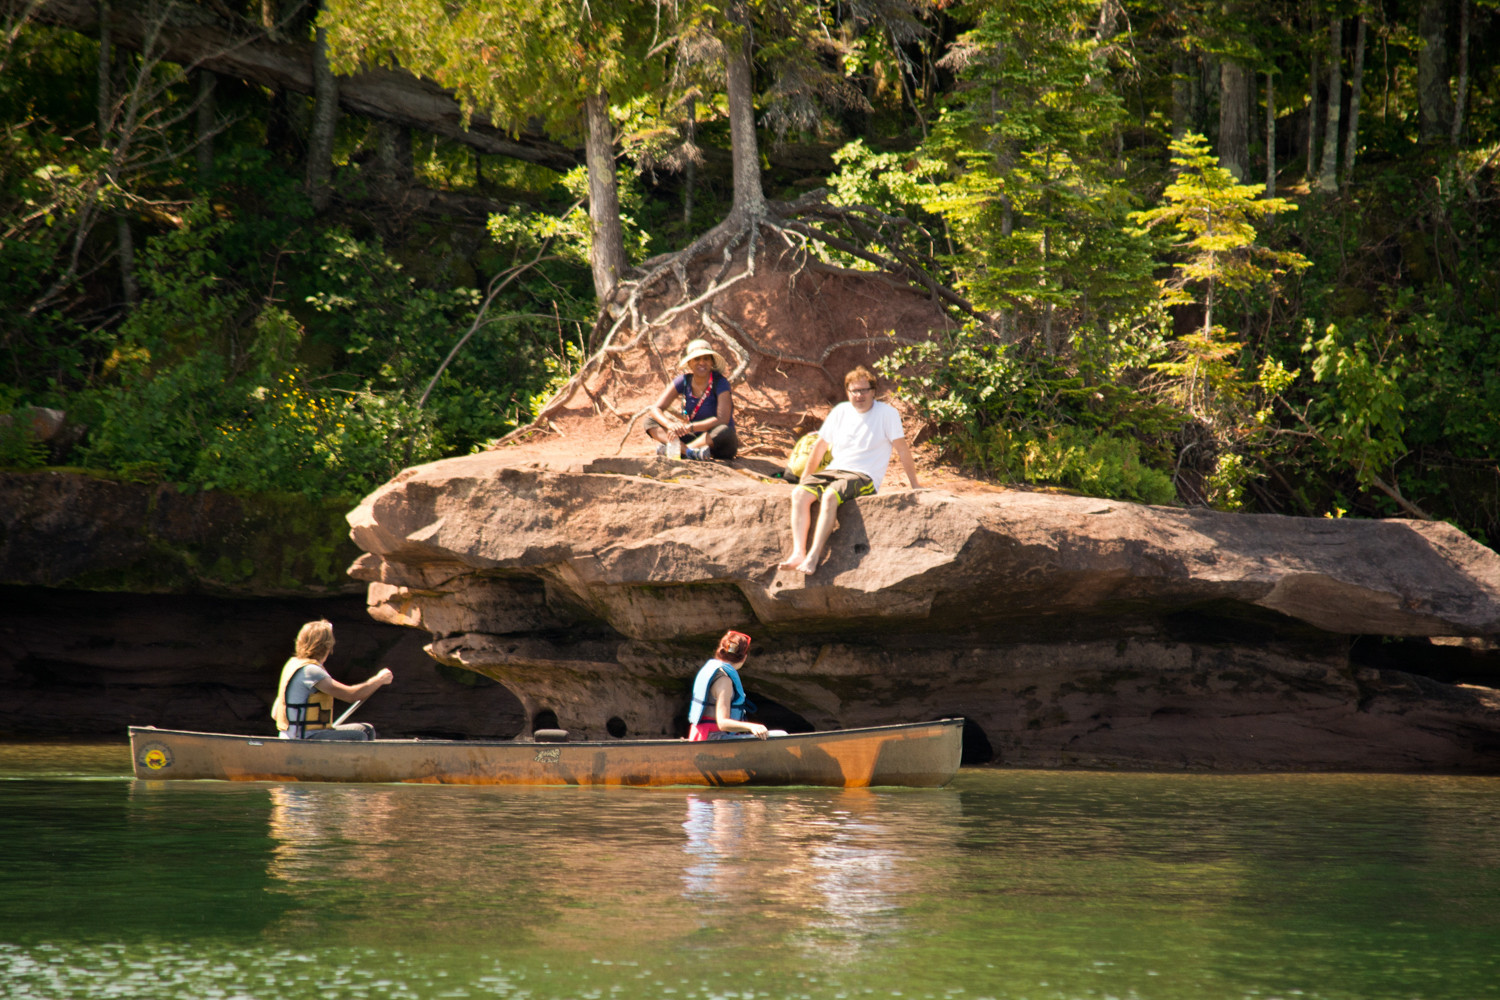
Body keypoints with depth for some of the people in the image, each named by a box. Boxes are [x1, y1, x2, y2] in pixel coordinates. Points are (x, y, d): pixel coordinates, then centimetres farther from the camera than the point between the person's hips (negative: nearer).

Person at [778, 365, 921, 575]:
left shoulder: (887, 413, -1)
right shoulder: (841, 412, 14)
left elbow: (902, 449, 0)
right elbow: (820, 445, 23)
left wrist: (914, 484, 0)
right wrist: (805, 477, 26)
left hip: (864, 477, -5)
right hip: (834, 471, 5)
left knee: (830, 496, -36)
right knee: (799, 494, -24)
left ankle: (814, 556, -41)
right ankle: (798, 553, -35)